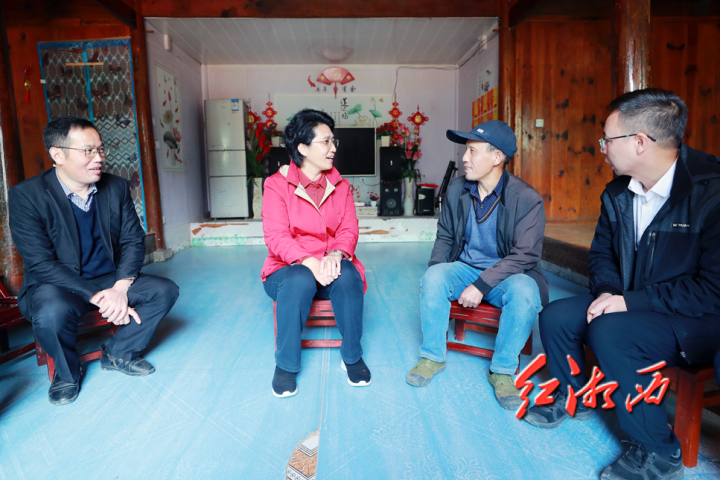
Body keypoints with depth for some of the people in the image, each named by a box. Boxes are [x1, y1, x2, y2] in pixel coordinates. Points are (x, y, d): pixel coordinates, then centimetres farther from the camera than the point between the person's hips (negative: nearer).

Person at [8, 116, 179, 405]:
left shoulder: (117, 188, 0)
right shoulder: (25, 196, -13)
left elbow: (133, 241, -1)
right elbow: (42, 264, -18)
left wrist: (120, 288, -18)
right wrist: (97, 297, -28)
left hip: (110, 281, 4)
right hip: (55, 286, -4)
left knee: (165, 290, -16)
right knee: (52, 312, -36)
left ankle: (119, 353, 6)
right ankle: (67, 371, -1)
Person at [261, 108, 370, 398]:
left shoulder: (339, 185, 8)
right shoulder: (277, 184, -4)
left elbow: (349, 230, 0)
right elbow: (276, 237, -13)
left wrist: (336, 255, -24)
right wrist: (309, 262, -30)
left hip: (331, 266, 3)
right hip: (289, 267, -2)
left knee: (349, 276, -30)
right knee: (299, 281, -36)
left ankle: (352, 356, -10)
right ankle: (286, 364, -14)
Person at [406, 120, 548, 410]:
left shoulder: (527, 199, -14)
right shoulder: (456, 189, 0)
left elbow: (525, 254, -18)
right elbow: (445, 237, 8)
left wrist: (481, 285, -26)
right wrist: (436, 270, -10)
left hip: (507, 274, -3)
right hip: (465, 267, 3)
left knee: (524, 291, -35)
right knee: (433, 277, -26)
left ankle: (503, 370, -13)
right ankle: (433, 357, -8)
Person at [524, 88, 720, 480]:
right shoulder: (617, 193, 1)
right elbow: (601, 253, 11)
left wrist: (632, 300, -25)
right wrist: (608, 291, -9)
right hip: (629, 304, 7)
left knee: (610, 332, -31)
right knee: (555, 316, -7)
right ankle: (572, 398, 20)